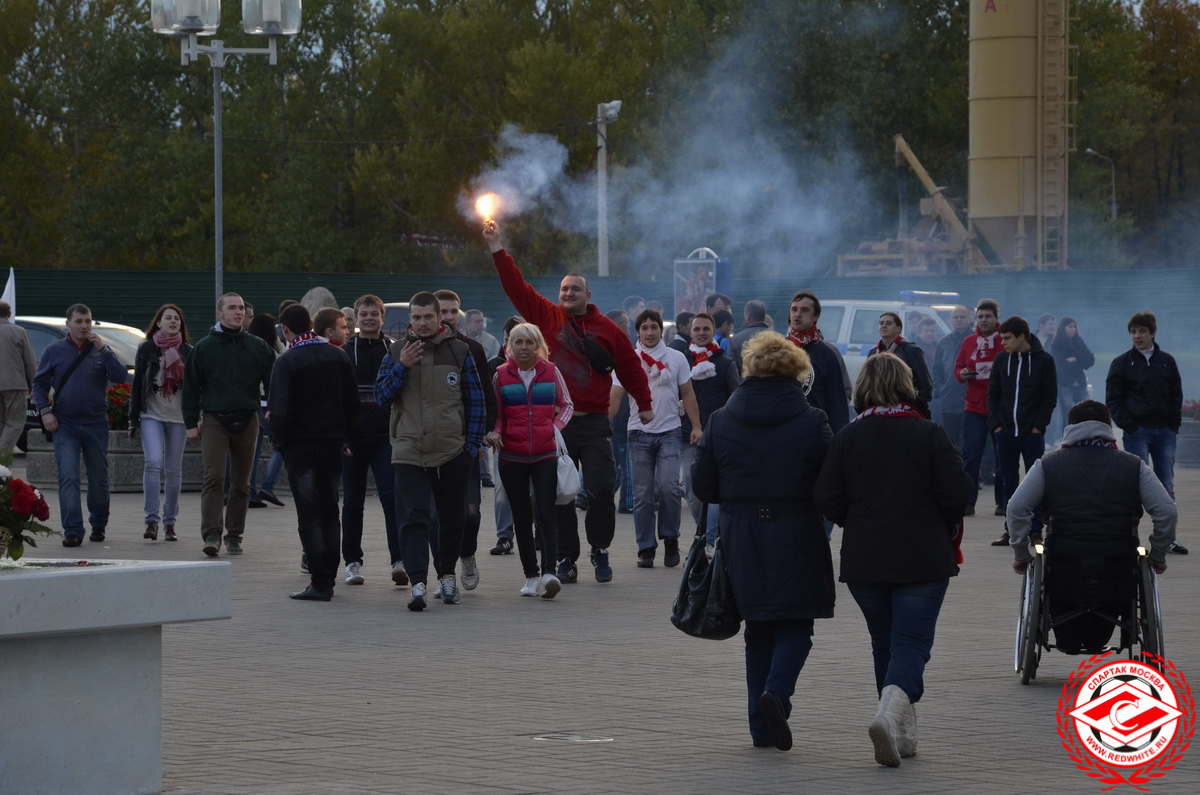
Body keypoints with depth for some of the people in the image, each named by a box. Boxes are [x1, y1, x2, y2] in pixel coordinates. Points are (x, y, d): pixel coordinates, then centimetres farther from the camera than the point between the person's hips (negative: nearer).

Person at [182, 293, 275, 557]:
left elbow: (272, 383, 10)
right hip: (214, 420, -2)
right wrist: (191, 423, 1)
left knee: (241, 483, 7)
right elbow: (191, 387, 6)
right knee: (213, 477, -13)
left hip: (247, 421, 2)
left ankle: (234, 535, 15)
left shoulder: (258, 347, 8)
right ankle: (211, 534, -17)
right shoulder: (204, 347, 4)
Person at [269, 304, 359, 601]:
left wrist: (279, 441, -5)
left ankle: (320, 583, -8)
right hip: (333, 445, 5)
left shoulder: (287, 362, -12)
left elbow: (279, 410, -18)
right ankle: (328, 578, 14)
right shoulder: (338, 356, 6)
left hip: (301, 446, -5)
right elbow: (352, 403, 7)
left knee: (309, 516, -3)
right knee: (330, 513, 13)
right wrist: (340, 432, 13)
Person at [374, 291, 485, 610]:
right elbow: (381, 397, 1)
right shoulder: (396, 353, 5)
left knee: (452, 518, 11)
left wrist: (472, 443, 1)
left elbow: (475, 400, 7)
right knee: (413, 518, -13)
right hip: (409, 453, -1)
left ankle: (447, 574, 30)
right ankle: (417, 583, -19)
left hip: (452, 453, 1)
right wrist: (401, 367, -13)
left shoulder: (459, 351, 3)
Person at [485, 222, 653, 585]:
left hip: (594, 424, -1)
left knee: (601, 490, -6)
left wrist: (644, 404, 13)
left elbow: (630, 367, 12)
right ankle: (566, 558, 11)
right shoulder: (546, 317, 7)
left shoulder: (606, 328, 6)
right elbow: (516, 287, 3)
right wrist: (497, 251, -4)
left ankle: (600, 552, 11)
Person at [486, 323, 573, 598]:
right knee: (522, 517, 5)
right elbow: (496, 413, 11)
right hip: (512, 457, 1)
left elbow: (566, 405, 15)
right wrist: (495, 432, -9)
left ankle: (549, 572, -23)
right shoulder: (501, 375, 3)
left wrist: (556, 427, -2)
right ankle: (531, 576, 12)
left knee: (545, 512, -14)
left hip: (545, 455, -1)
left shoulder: (551, 372, 4)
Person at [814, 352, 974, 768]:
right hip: (923, 559, -3)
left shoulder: (847, 437, -1)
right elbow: (958, 493, -10)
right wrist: (945, 528, 9)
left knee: (884, 643, 16)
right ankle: (890, 714, -28)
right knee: (911, 643, -3)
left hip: (864, 561, 3)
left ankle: (904, 733, 20)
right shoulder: (930, 434, -7)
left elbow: (826, 499, -4)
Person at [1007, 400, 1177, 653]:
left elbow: (1016, 508, -3)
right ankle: (1096, 641, 37)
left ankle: (1068, 640, 34)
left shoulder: (1048, 465, 6)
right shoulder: (1134, 466, 7)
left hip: (1063, 573, 0)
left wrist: (1021, 555, 7)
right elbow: (1167, 512, 0)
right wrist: (1157, 556, 12)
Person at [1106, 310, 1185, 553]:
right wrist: (1127, 425, -9)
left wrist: (1174, 424, 1)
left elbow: (1176, 395, 12)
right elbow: (1113, 400, 0)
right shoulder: (1122, 363, 1)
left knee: (1167, 488, 7)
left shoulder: (1167, 361, 9)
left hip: (1165, 432, 3)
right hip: (1137, 431, -3)